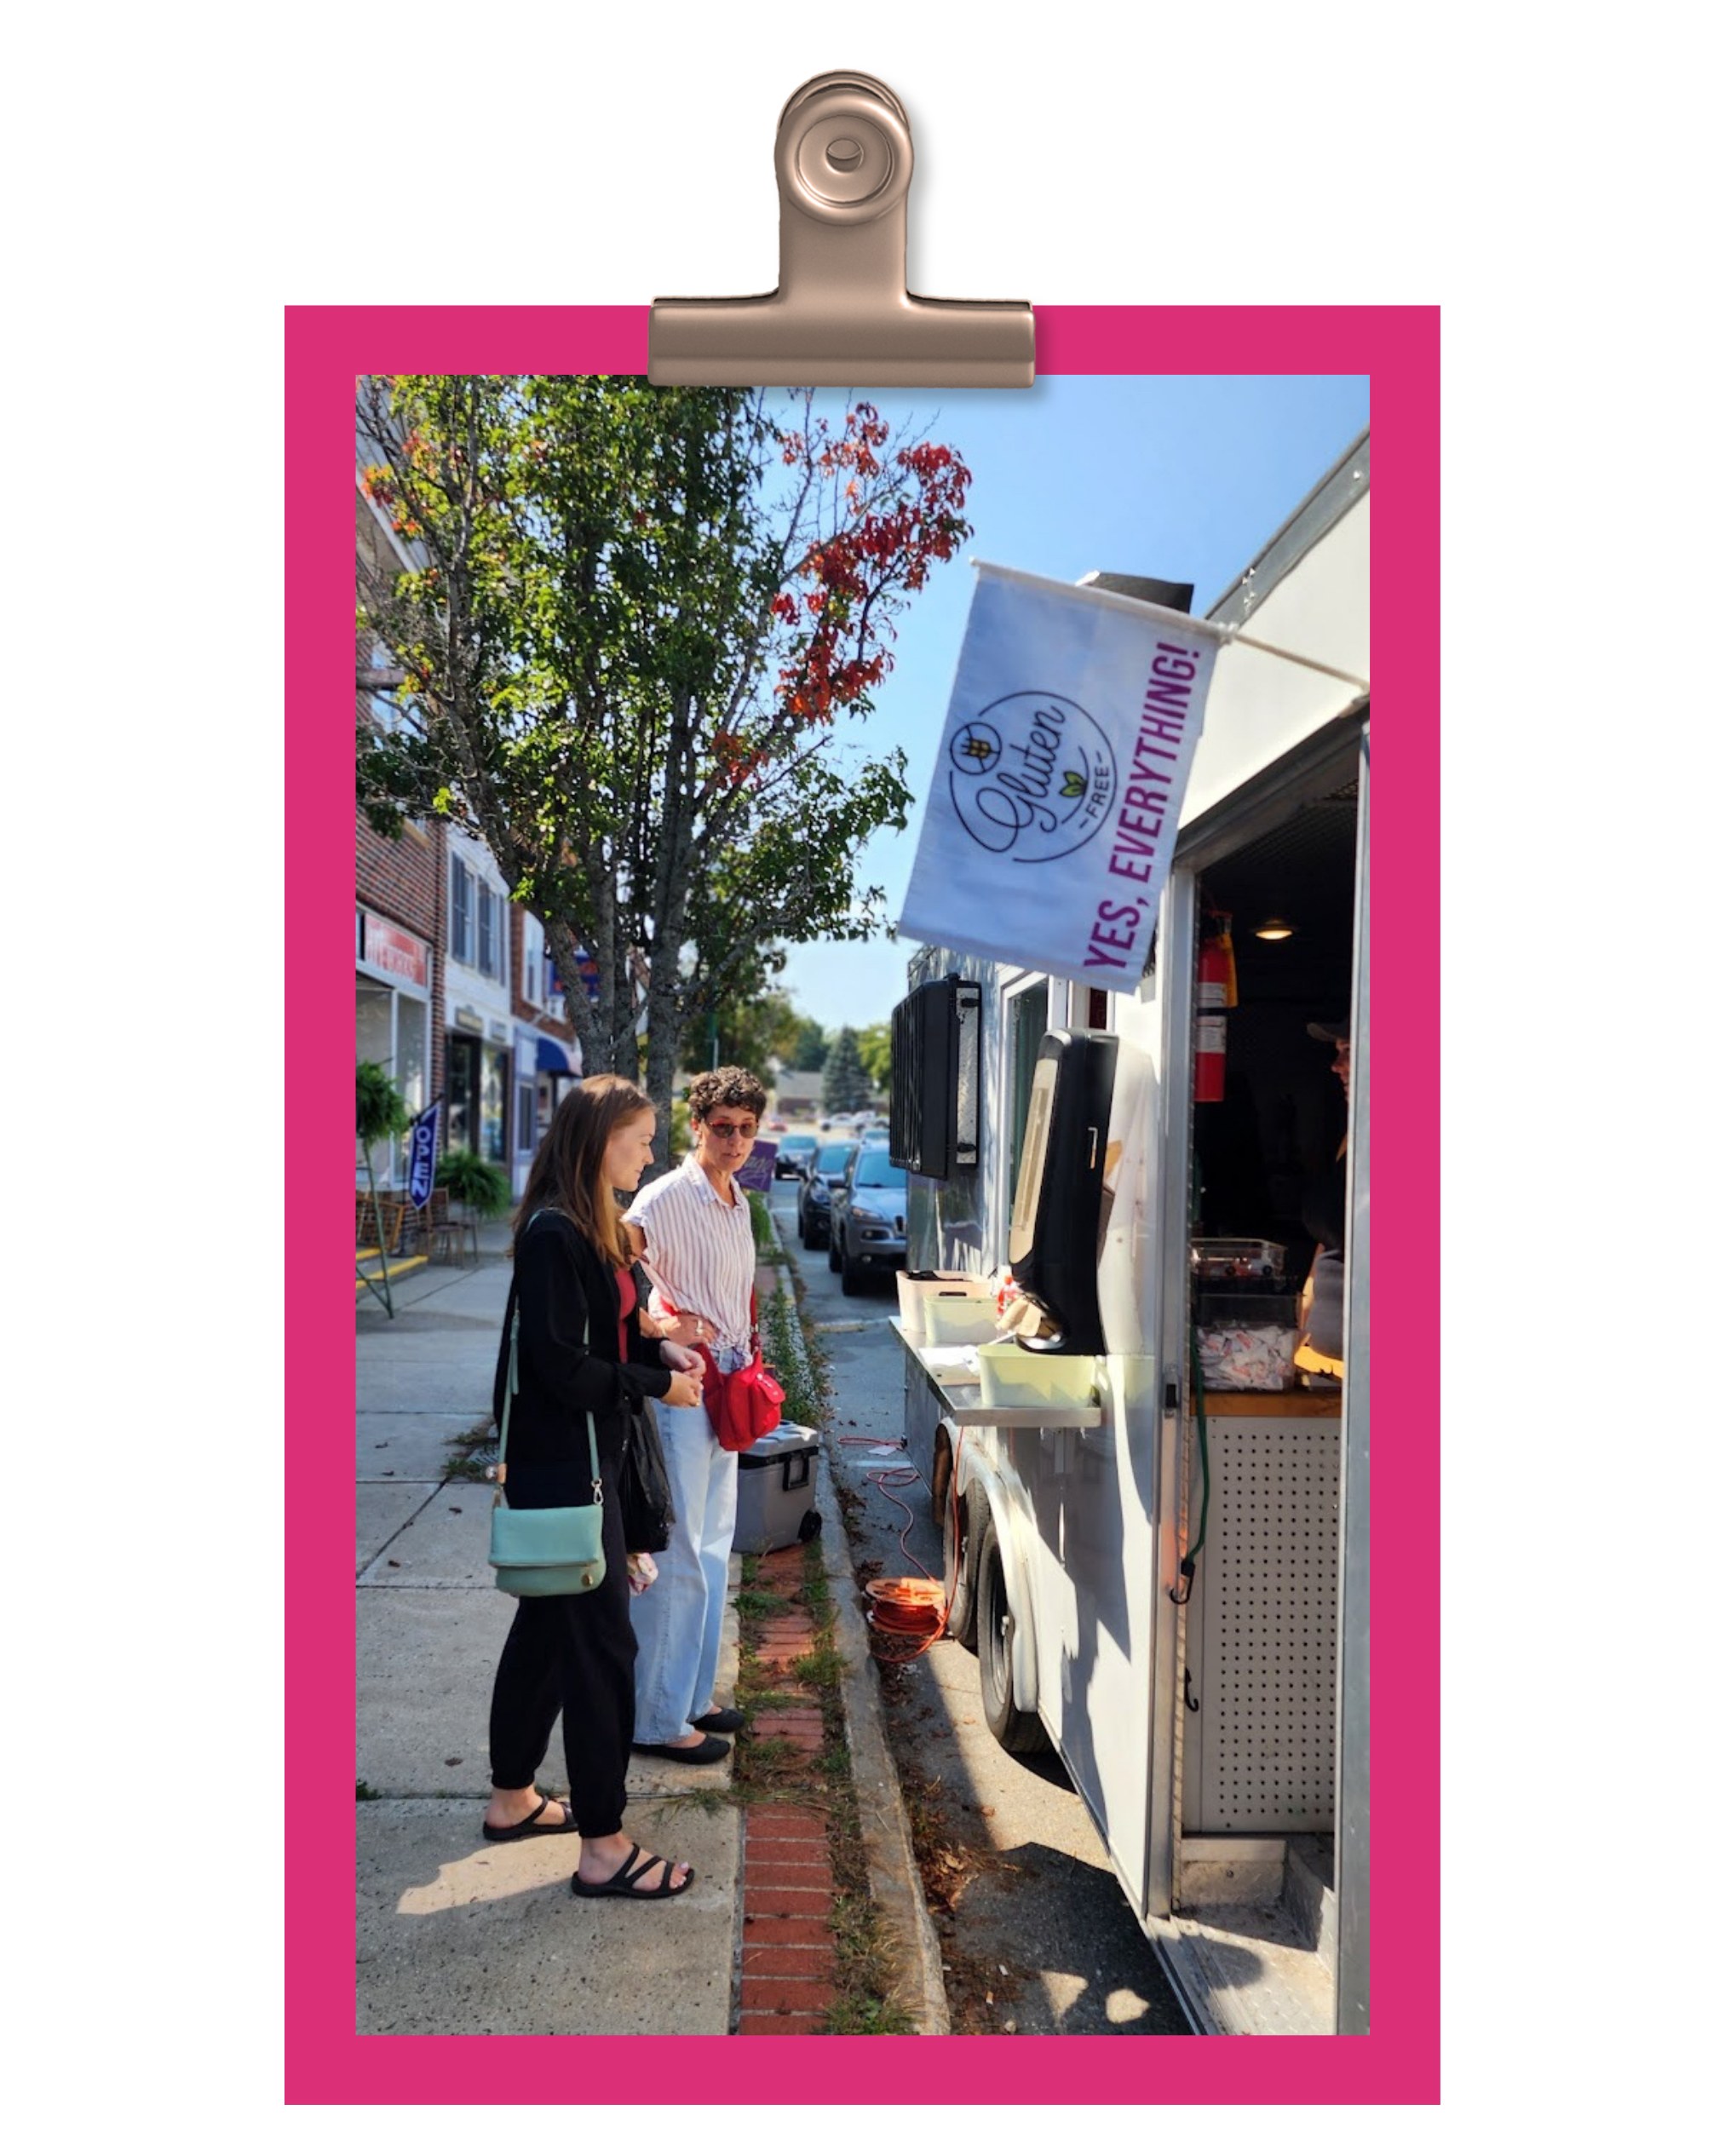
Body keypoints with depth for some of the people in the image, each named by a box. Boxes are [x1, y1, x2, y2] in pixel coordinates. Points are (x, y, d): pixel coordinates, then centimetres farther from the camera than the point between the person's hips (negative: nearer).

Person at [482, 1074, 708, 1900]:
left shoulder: (593, 1228, 10)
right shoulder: (553, 1233, -20)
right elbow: (557, 1361, -23)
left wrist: (657, 1349, 0)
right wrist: (655, 1386, -14)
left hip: (579, 1460, 10)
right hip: (560, 1467, -10)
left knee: (545, 1628, 20)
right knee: (600, 1643, -3)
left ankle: (512, 1799, 35)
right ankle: (602, 1848, 8)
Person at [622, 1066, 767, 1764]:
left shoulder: (737, 1203, 12)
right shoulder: (668, 1198, -15)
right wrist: (659, 1326, -31)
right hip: (679, 1389, -9)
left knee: (712, 1550, 16)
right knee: (678, 1556, -2)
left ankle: (692, 1695, 29)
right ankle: (657, 1719, 9)